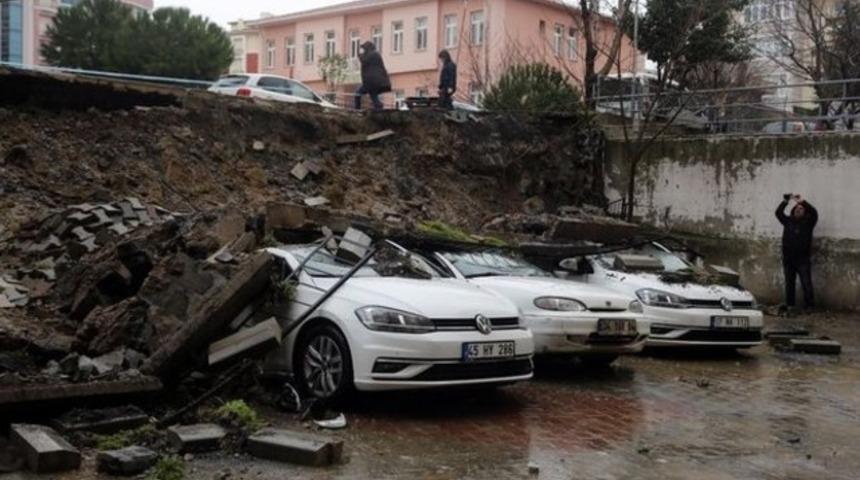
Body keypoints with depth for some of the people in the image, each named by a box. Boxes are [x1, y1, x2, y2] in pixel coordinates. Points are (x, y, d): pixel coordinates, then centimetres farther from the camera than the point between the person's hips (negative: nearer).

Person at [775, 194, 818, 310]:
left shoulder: (808, 222, 4)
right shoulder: (788, 221, 12)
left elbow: (814, 213, -13)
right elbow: (778, 212, 1)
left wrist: (802, 201, -16)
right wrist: (785, 201, -9)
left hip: (803, 260, -3)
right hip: (788, 259, 3)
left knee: (807, 284, -6)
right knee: (789, 284, 8)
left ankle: (810, 306, -3)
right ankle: (790, 306, 14)